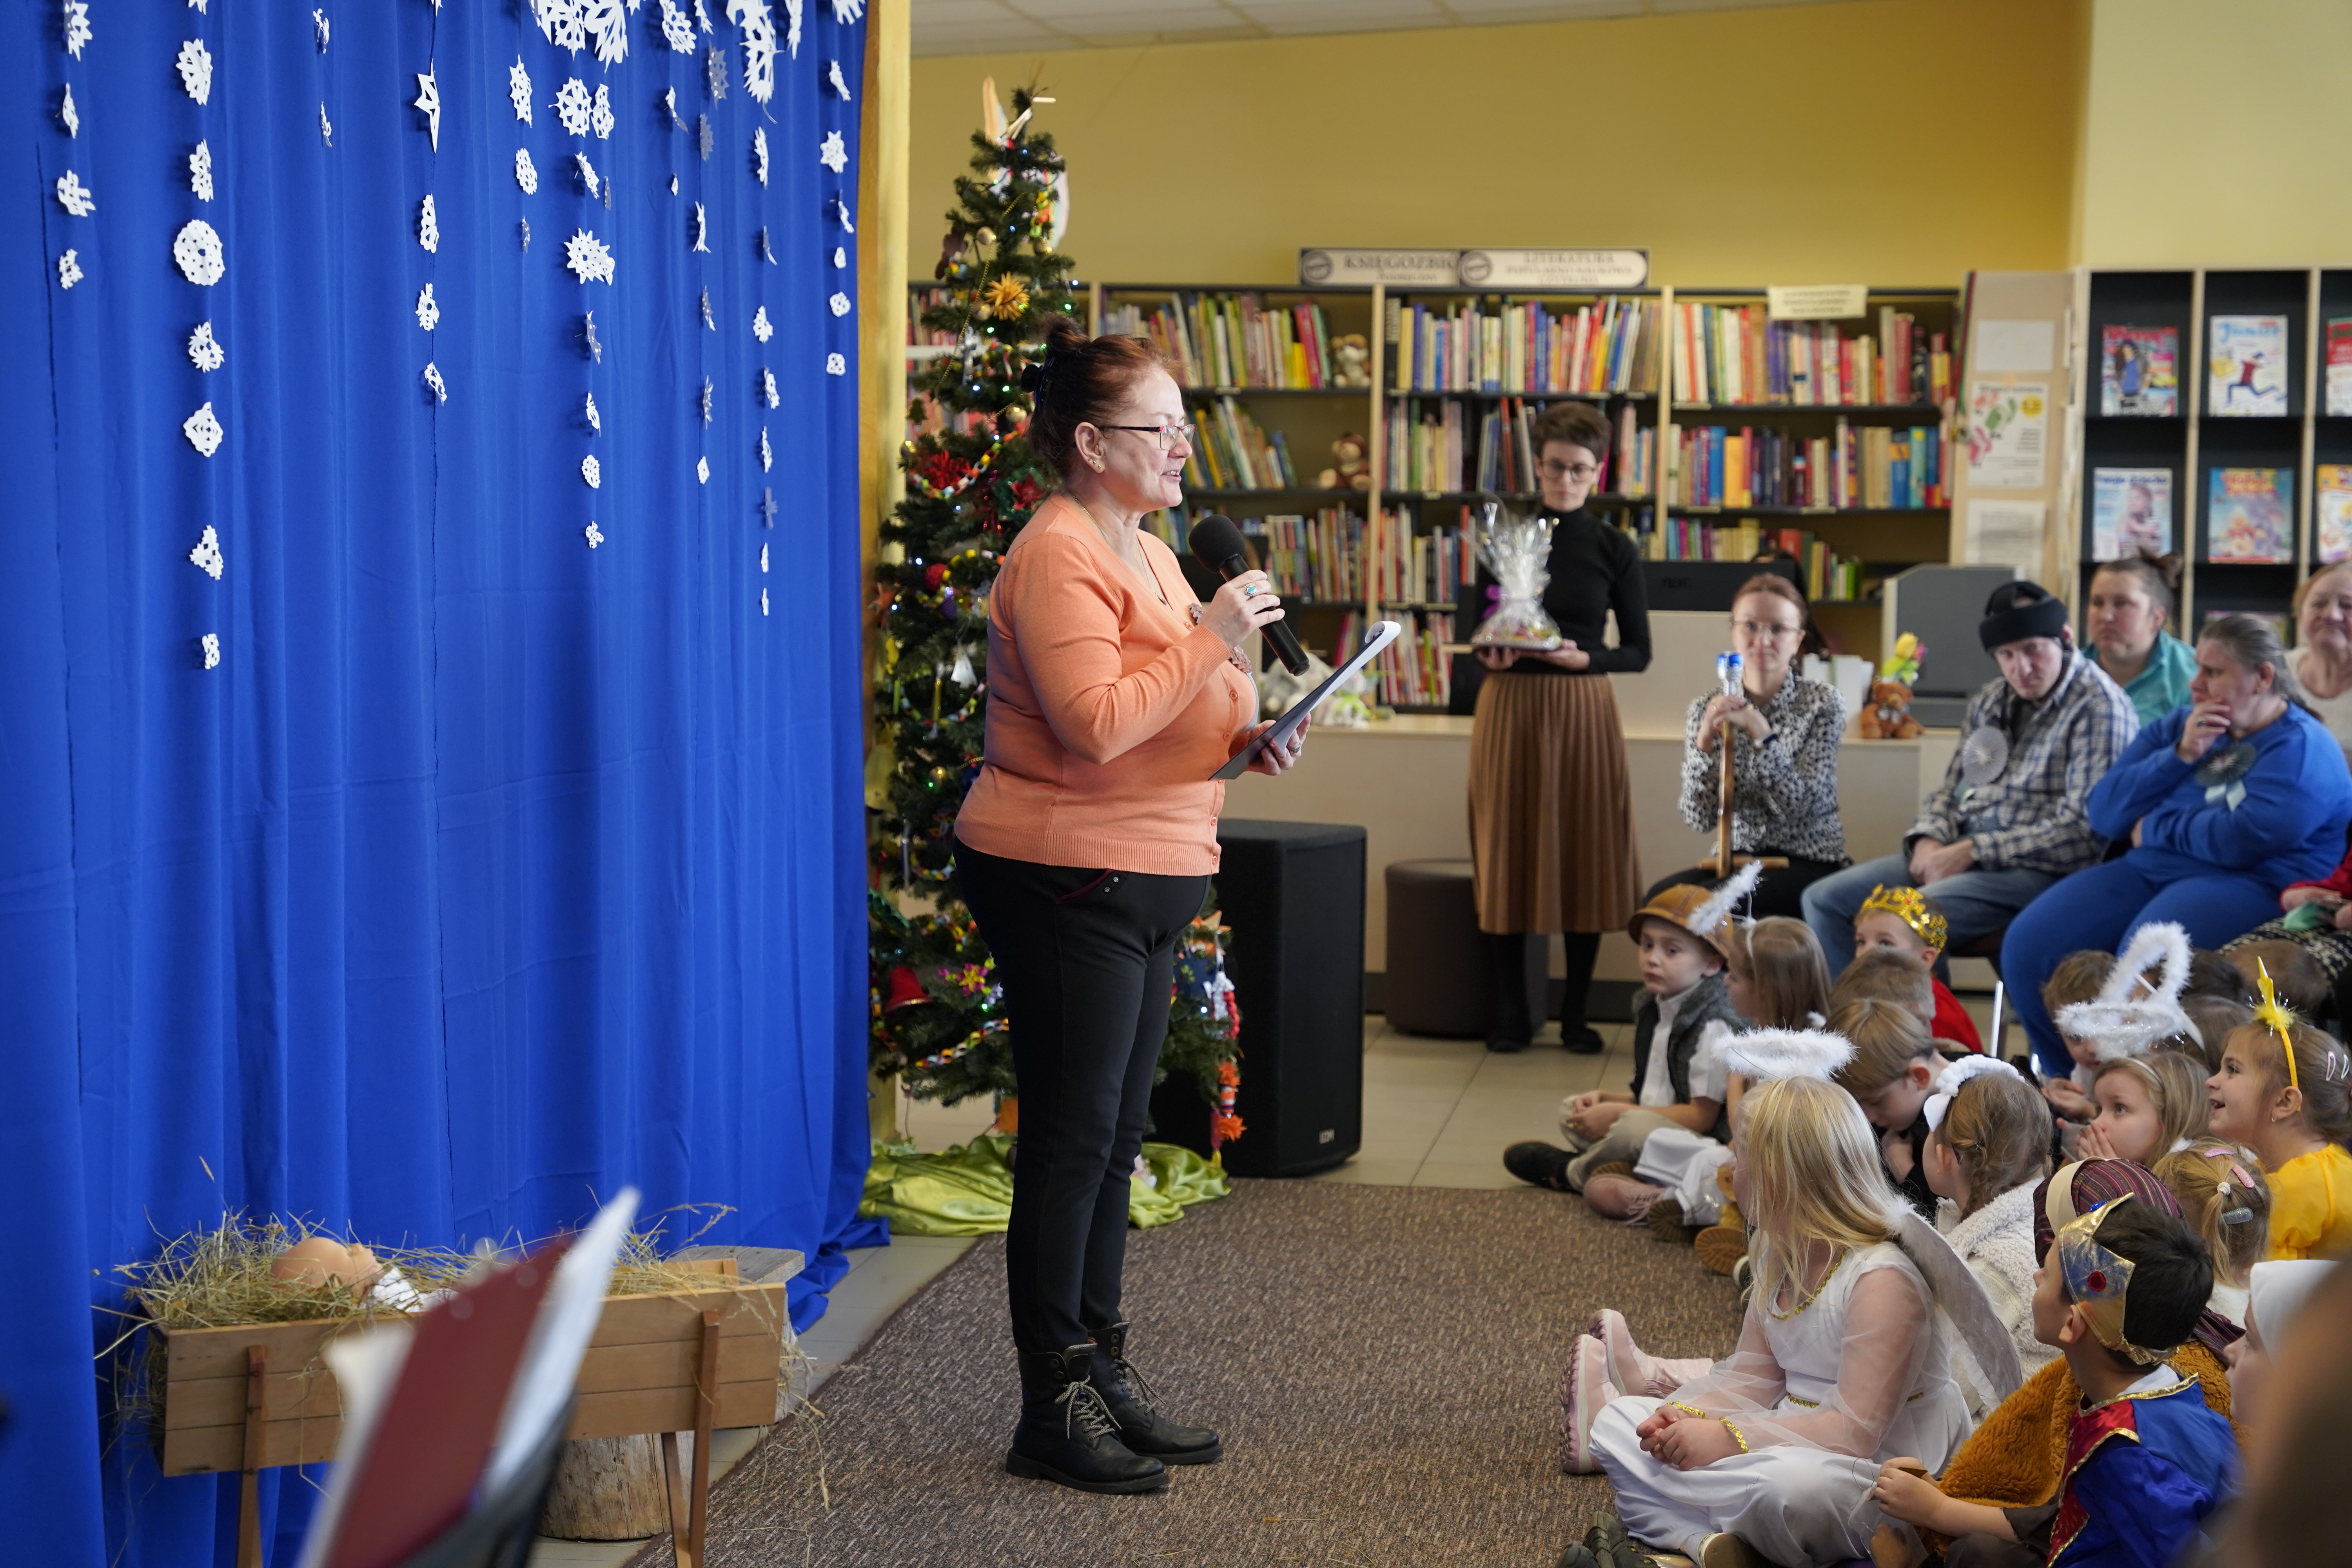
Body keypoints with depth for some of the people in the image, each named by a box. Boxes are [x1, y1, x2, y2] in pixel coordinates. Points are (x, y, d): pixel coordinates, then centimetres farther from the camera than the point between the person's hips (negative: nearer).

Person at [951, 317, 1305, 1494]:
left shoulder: (1144, 551, 16)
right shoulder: (1058, 556, -15)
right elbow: (1096, 725, -26)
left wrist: (1243, 733, 6)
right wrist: (1213, 638, -22)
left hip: (1139, 883, 10)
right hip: (1064, 878, -10)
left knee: (1112, 1139, 14)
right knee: (1070, 1142, -3)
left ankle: (1103, 1376, 25)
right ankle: (1052, 1412, 7)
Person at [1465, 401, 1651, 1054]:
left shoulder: (1614, 548, 4)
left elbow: (1638, 652, 4)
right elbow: (1475, 627, 7)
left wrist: (1583, 658, -14)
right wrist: (1490, 654, -14)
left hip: (1583, 708, 0)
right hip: (1510, 705, 0)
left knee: (1584, 852, 2)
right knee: (1509, 852, 2)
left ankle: (1576, 1013, 14)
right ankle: (1510, 1013, 12)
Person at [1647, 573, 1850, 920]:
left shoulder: (1823, 704, -5)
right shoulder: (1707, 708, 3)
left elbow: (1800, 807, -15)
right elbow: (1701, 819, -5)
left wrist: (1759, 732, -26)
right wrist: (1704, 742, -20)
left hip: (1808, 862, -3)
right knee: (1659, 897, -26)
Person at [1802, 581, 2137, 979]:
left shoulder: (2098, 707, -9)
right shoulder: (1990, 702, 16)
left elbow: (2083, 829, -17)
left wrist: (1973, 851, -16)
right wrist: (1928, 839, -1)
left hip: (2033, 869, -8)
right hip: (1959, 851, 8)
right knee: (1824, 901, -4)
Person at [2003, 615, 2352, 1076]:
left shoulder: (2300, 748, -5)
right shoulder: (2179, 725, 16)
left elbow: (2239, 840, -22)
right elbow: (2104, 813, 6)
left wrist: (2154, 827, -6)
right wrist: (2180, 756, -5)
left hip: (2251, 885, -7)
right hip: (2151, 870, 7)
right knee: (2029, 945, -14)